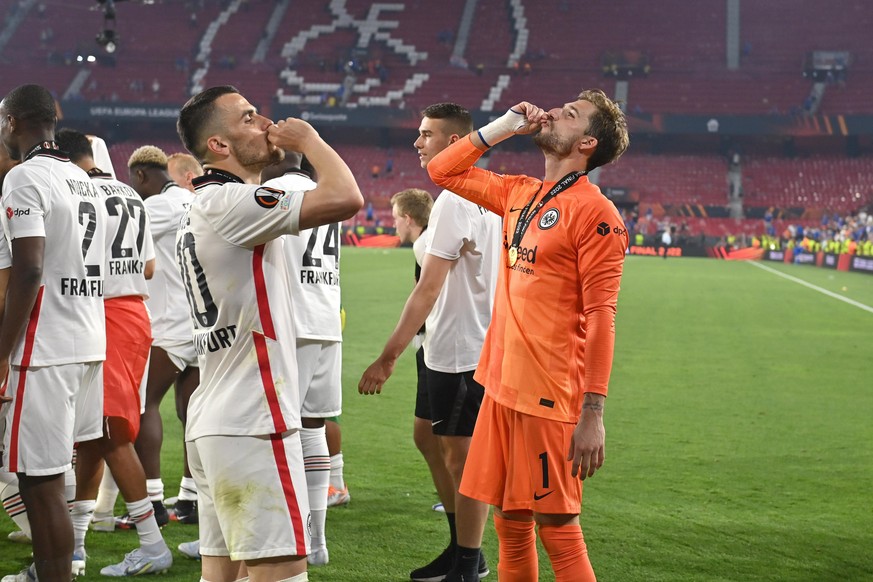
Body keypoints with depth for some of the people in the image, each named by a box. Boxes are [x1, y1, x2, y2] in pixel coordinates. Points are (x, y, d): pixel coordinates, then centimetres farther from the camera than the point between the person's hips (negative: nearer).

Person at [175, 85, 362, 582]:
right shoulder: (230, 203, -14)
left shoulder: (202, 212, 19)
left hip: (212, 424, 10)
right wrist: (309, 139, -7)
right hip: (252, 427, -10)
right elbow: (345, 199, -25)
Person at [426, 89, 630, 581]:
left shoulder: (594, 212, -11)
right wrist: (502, 128, 13)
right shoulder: (519, 194, 12)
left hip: (550, 393, -7)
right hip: (502, 385, 7)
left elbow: (600, 316, -16)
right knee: (510, 525, 14)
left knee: (556, 528, -1)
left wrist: (593, 415, -20)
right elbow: (444, 171, 25)